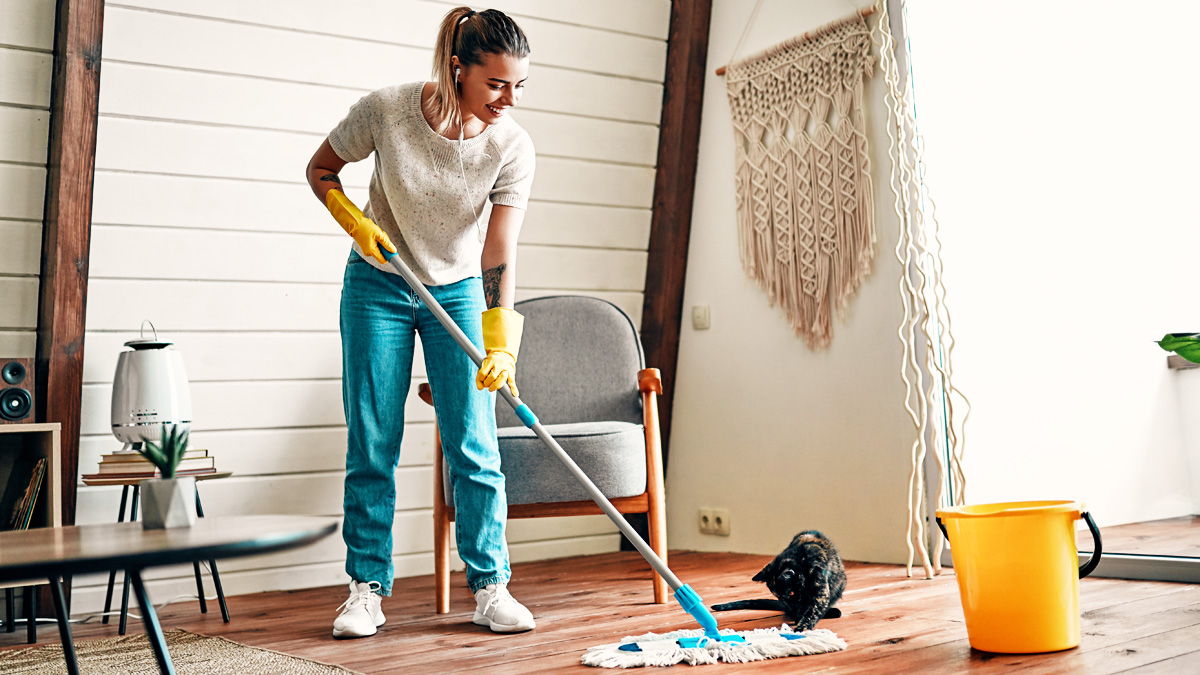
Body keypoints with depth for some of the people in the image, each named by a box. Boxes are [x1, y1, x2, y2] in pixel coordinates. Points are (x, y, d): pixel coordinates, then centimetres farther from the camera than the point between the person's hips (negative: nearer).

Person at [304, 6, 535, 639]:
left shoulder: (512, 146, -18)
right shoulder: (386, 110, -20)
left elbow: (499, 252, -22)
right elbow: (321, 170, -2)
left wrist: (500, 343, -31)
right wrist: (356, 223, -18)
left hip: (459, 291, 1)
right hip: (378, 286, 0)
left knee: (474, 446, -3)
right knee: (371, 444, 1)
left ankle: (490, 586, 8)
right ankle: (367, 588, 11)